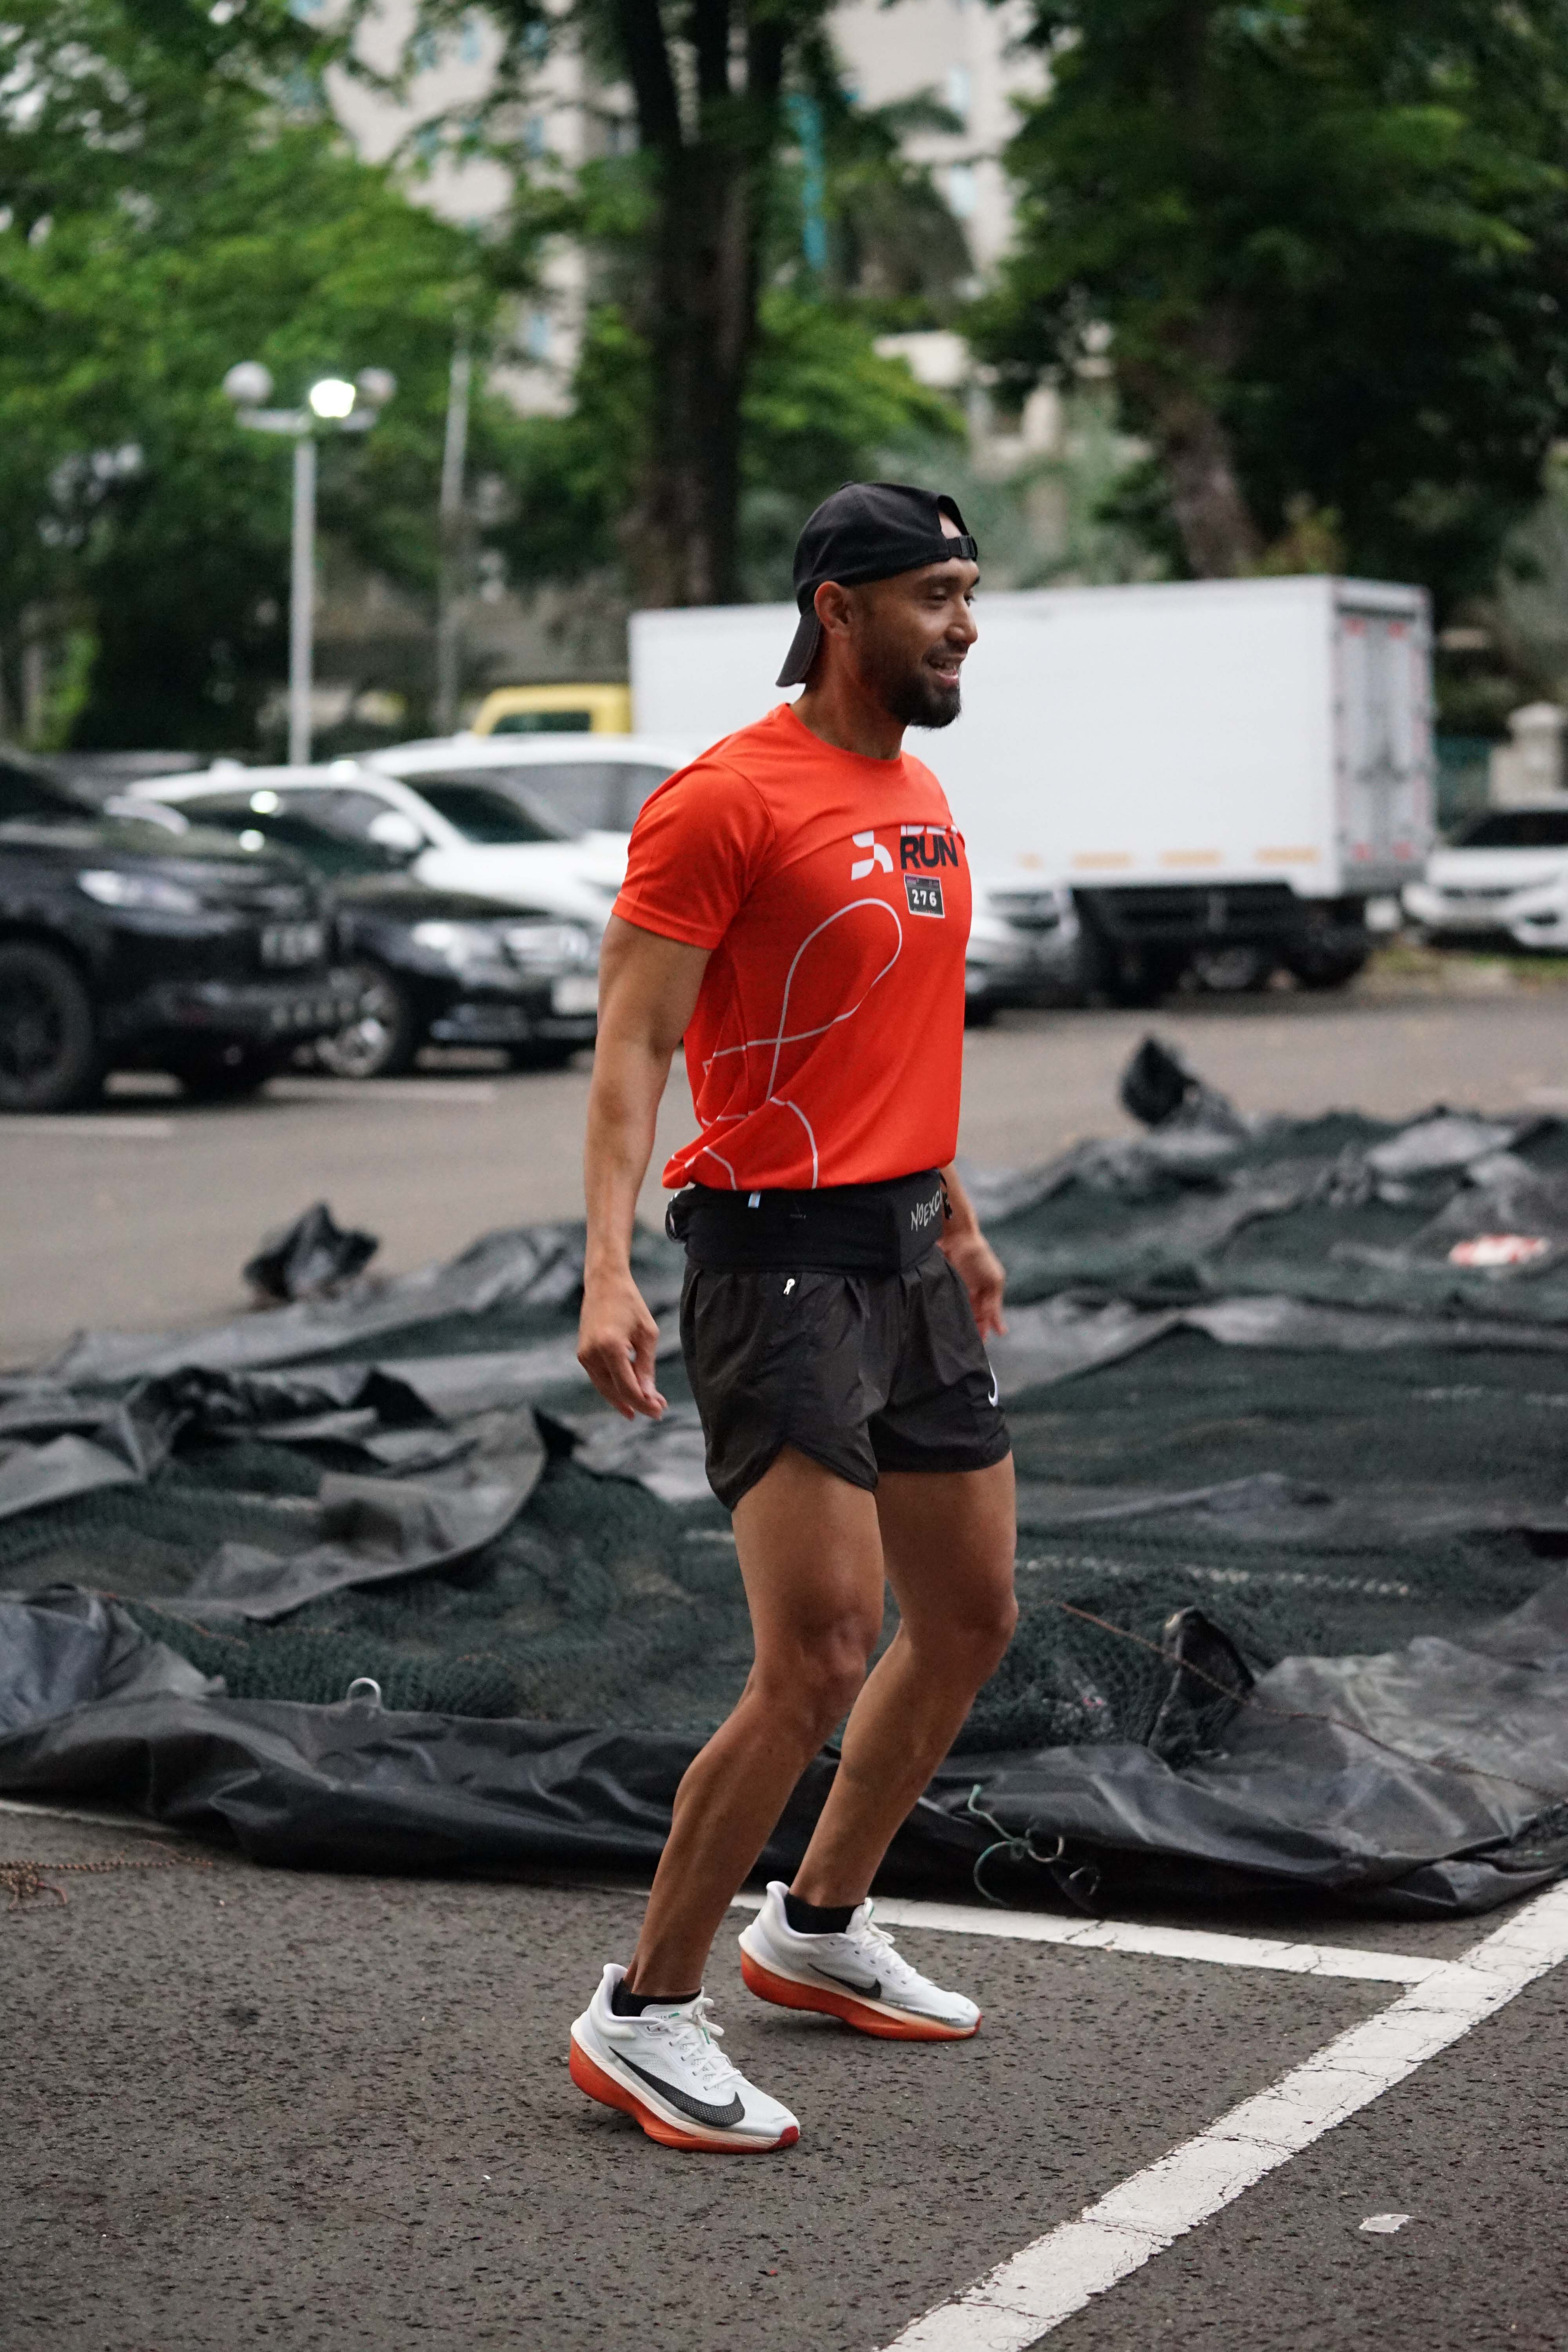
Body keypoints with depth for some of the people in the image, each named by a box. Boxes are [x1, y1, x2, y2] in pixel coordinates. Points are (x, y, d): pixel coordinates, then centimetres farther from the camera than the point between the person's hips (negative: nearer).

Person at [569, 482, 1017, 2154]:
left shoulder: (919, 799, 15)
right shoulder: (727, 798, -12)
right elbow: (632, 1041, -16)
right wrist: (608, 1268, -26)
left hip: (907, 1259, 9)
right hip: (780, 1264, -9)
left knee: (971, 1620, 15)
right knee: (820, 1662, -14)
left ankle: (818, 1927, 35)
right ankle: (643, 2017, 1)